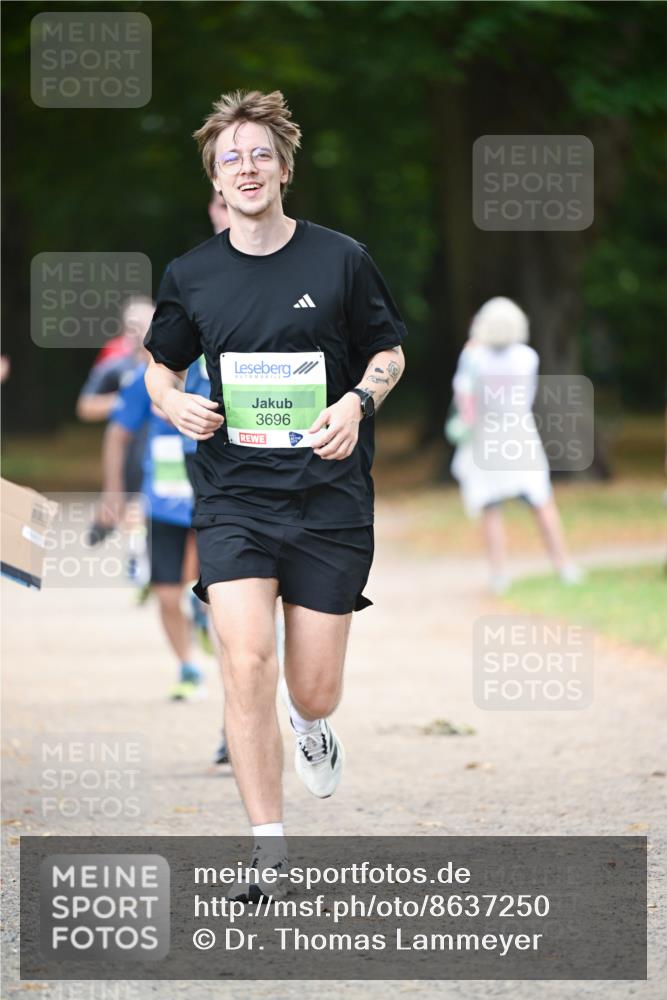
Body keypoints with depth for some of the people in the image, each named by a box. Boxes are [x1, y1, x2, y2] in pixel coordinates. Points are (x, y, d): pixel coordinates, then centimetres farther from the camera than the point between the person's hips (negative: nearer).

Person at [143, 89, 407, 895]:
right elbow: (161, 367, 19)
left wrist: (355, 402, -11)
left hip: (330, 499, 0)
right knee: (247, 660, -18)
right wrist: (175, 404, -4)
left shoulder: (340, 260, -1)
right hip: (232, 498, 0)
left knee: (314, 693, 2)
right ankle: (270, 852, -10)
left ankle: (311, 725, 43)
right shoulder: (190, 276, 4)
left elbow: (390, 353, 10)